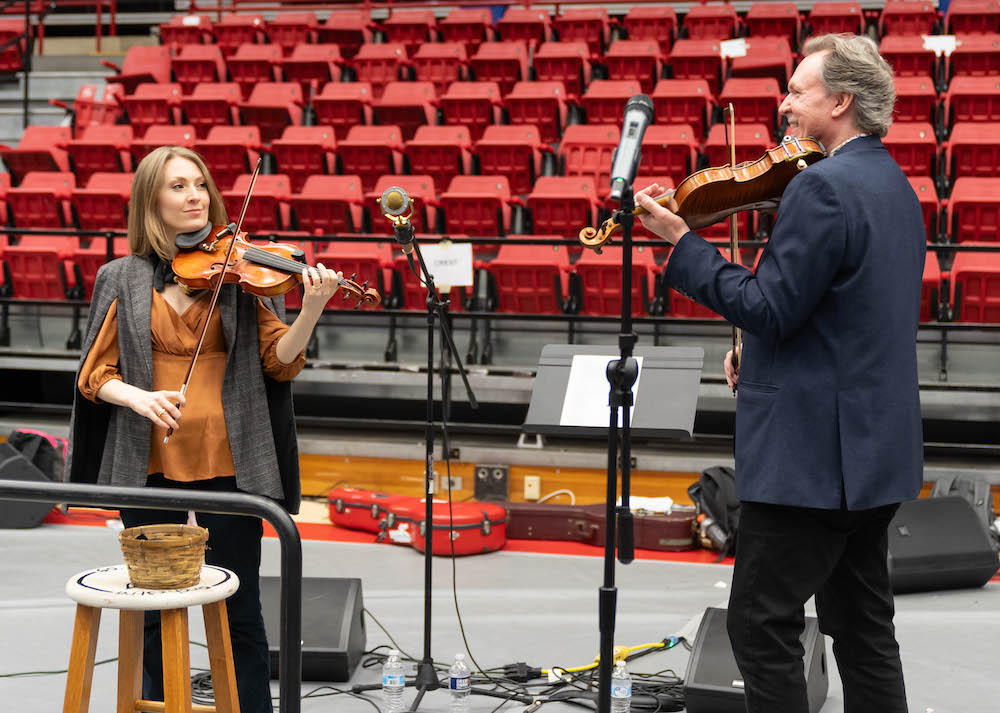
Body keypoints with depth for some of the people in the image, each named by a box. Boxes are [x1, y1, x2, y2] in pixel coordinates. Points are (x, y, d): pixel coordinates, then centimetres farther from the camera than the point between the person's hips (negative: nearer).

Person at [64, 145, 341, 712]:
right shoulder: (123, 279, 5)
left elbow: (280, 361, -6)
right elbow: (95, 374, 3)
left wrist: (312, 309, -24)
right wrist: (138, 397, -18)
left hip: (227, 460, -1)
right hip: (148, 463, 1)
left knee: (238, 608, 4)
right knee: (154, 610, 11)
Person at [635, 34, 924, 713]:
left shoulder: (822, 187, -18)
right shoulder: (894, 183, 13)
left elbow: (770, 307, -20)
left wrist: (682, 243, -13)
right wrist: (761, 351, 12)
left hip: (812, 450, -10)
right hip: (877, 449, 10)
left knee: (763, 625, -3)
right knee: (863, 623, 16)